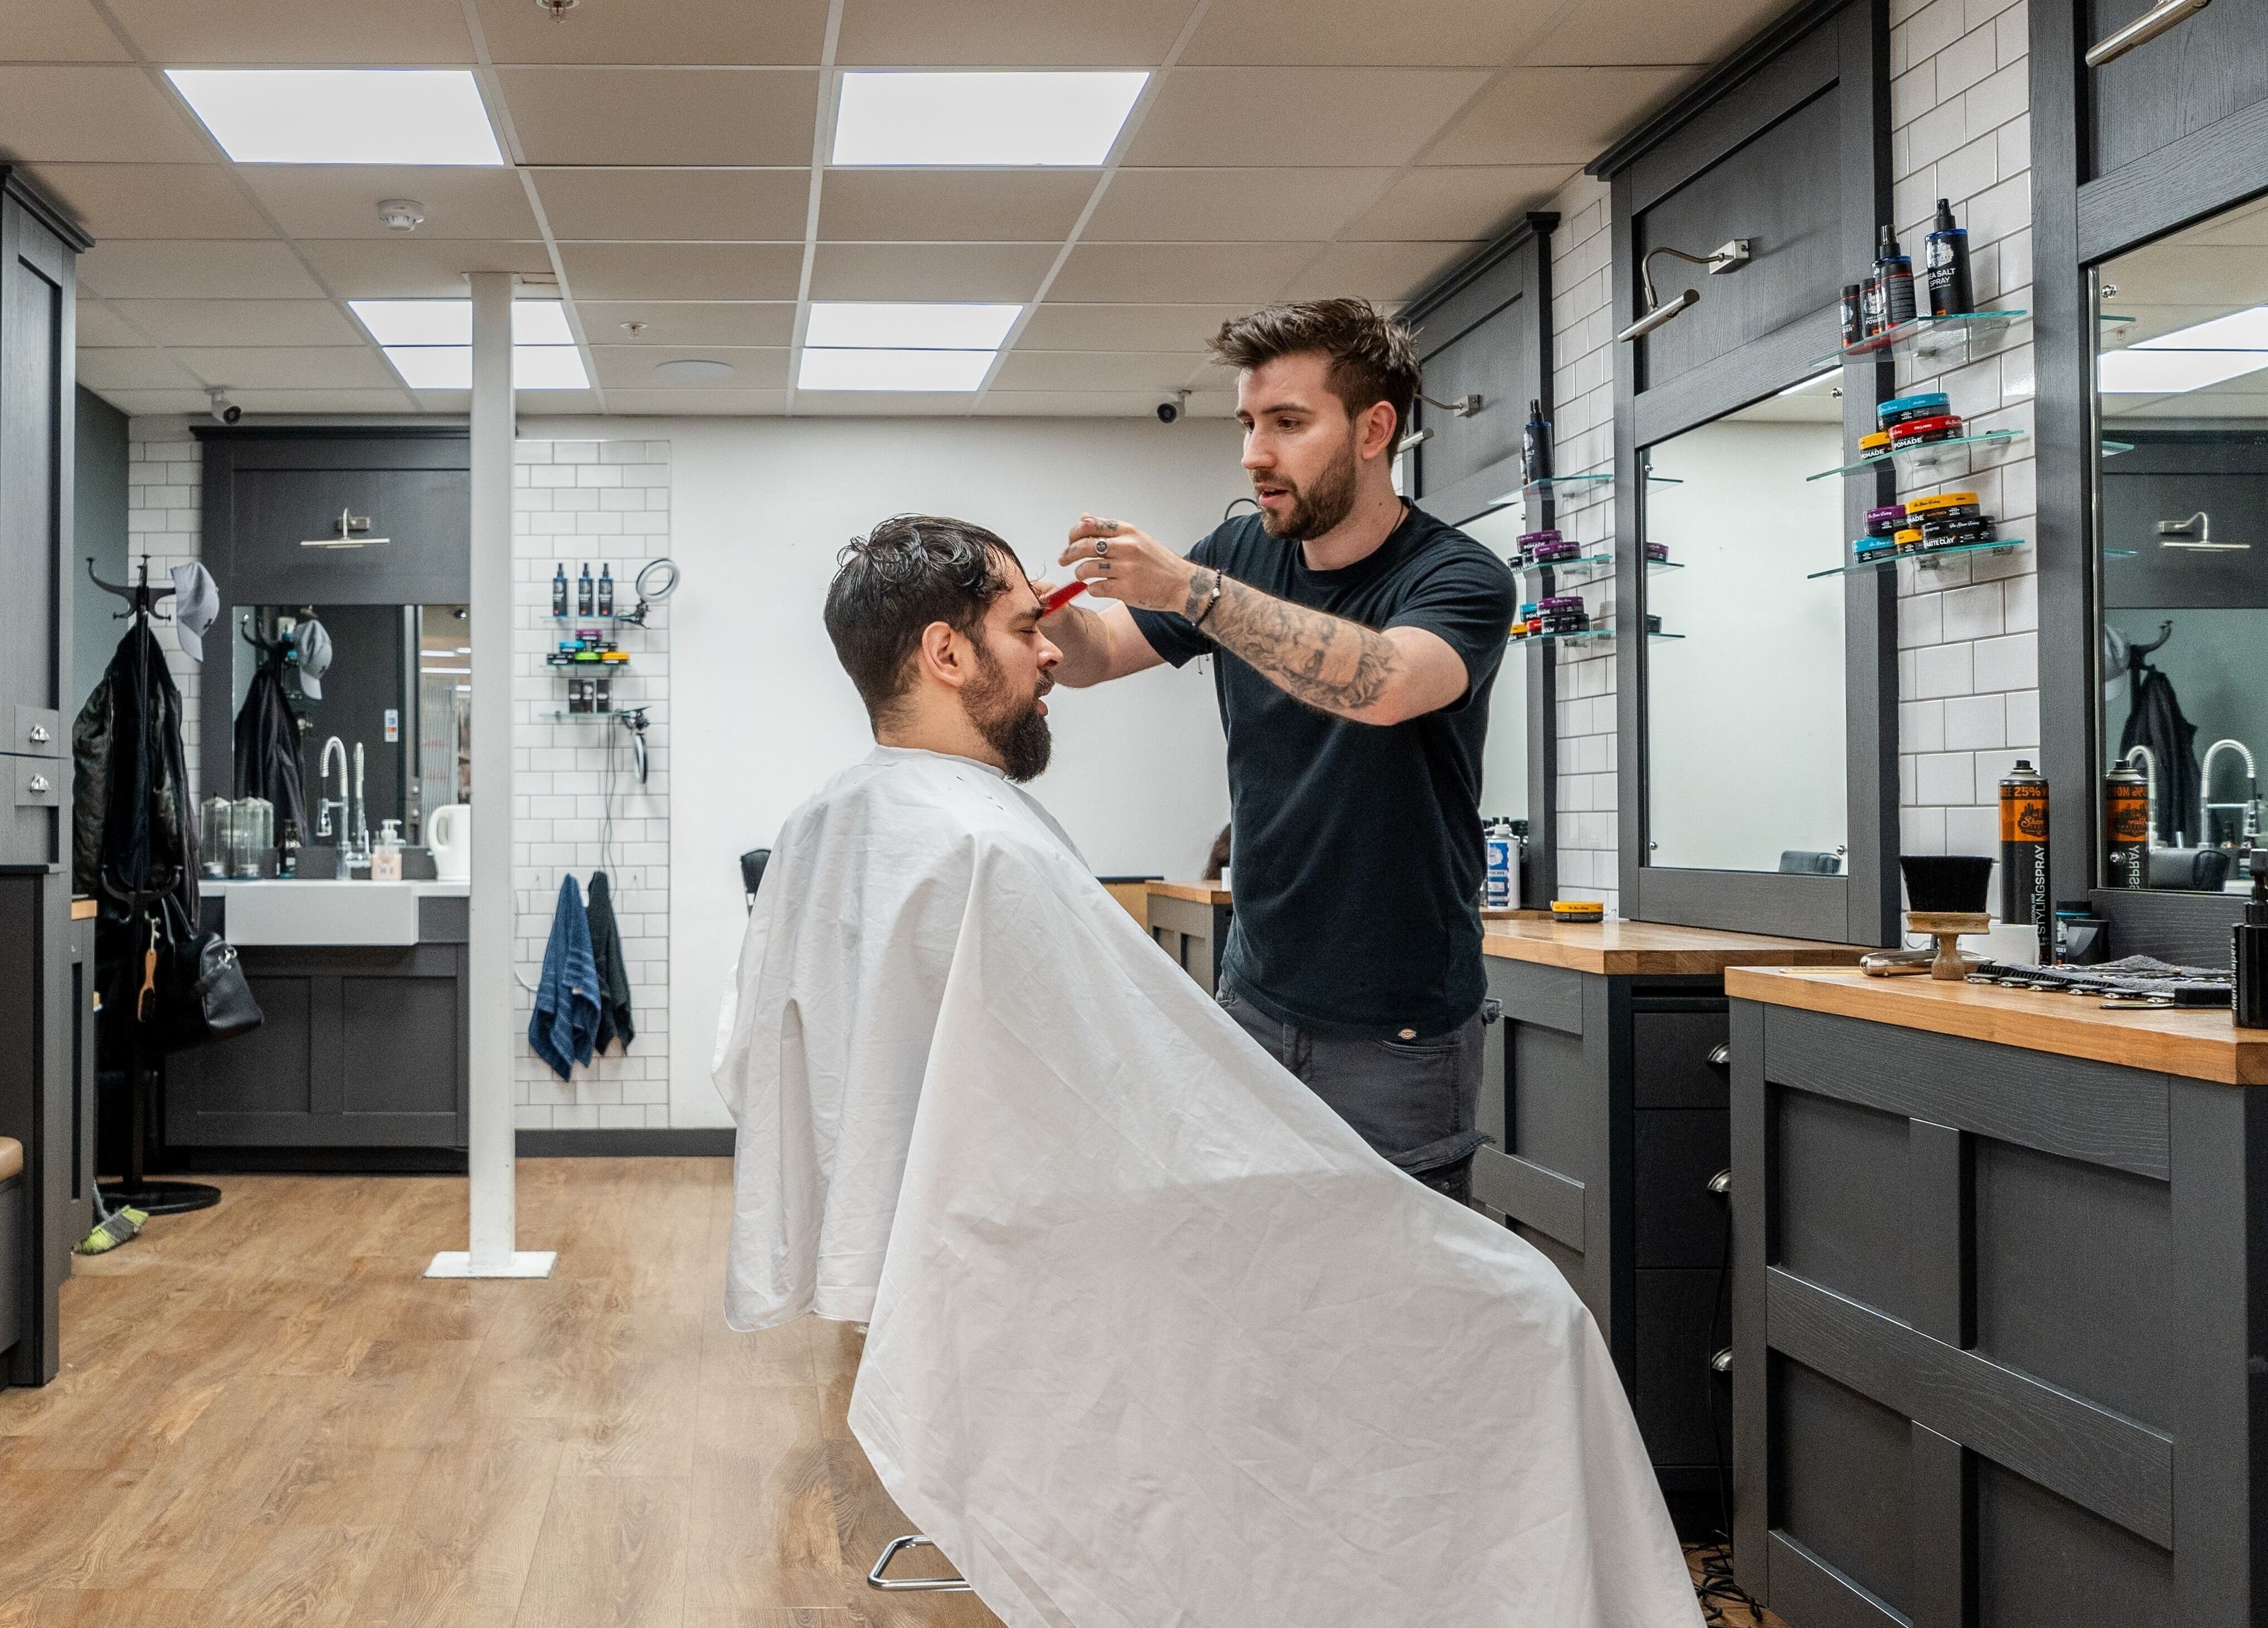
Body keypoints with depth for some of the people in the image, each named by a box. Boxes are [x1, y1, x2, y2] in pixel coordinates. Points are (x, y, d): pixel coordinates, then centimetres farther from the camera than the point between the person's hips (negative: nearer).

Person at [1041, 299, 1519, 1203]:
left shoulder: (1460, 579, -12)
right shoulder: (1244, 554, 5)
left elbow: (1383, 684, -33)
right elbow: (1093, 655, 8)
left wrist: (1192, 590, -39)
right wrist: (1046, 606, -15)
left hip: (1397, 1029, -5)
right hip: (1254, 999, 5)